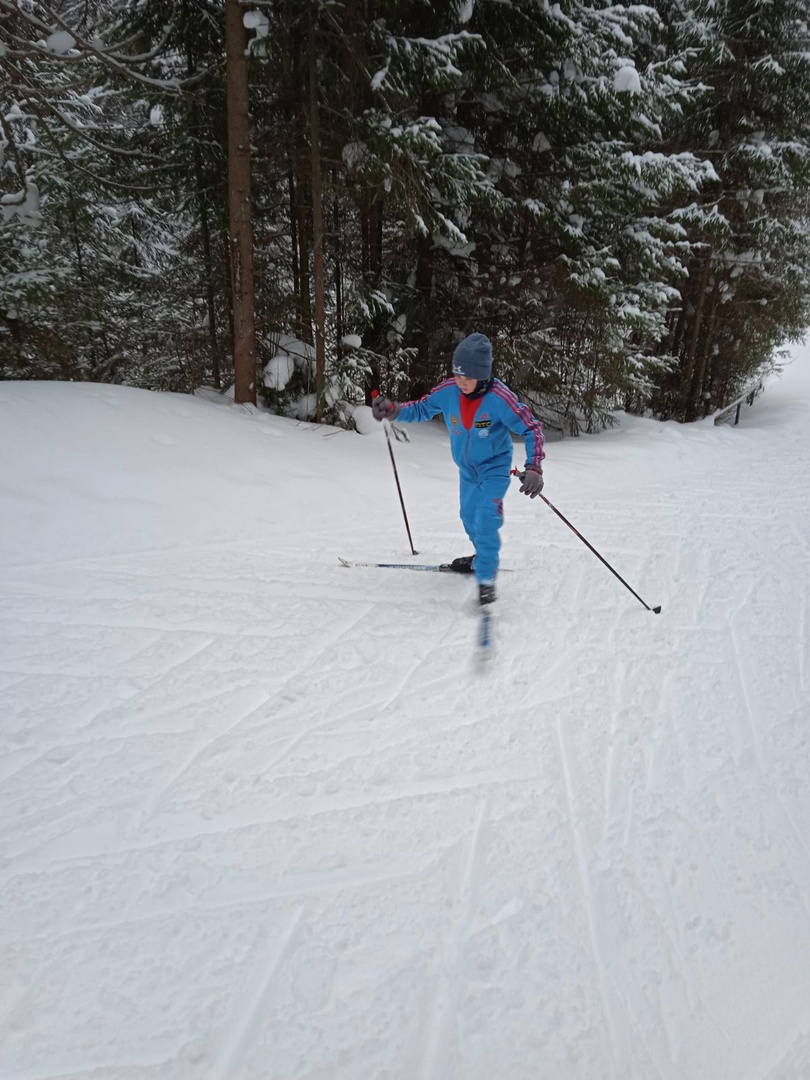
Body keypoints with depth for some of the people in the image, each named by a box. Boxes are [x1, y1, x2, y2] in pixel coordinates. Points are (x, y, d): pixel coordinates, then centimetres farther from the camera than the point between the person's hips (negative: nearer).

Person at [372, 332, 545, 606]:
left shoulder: (500, 398, -29)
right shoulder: (448, 391, -18)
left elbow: (531, 429, -23)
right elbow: (420, 409, -5)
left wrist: (534, 467, -34)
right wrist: (392, 410, -24)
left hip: (495, 469, -6)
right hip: (467, 470, 6)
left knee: (485, 521, -20)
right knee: (469, 519, 21)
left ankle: (486, 578, -5)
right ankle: (484, 557, 47)